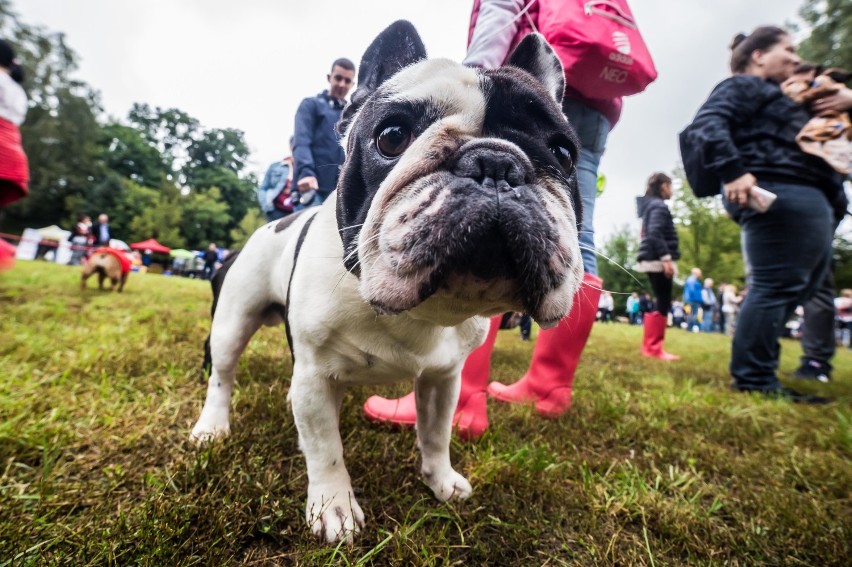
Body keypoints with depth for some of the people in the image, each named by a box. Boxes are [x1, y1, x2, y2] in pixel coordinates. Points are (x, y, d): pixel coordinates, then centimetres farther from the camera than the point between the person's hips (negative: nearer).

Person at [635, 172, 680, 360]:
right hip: (658, 261, -10)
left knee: (660, 304, 12)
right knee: (663, 305, -6)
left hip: (654, 260, 10)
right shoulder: (659, 206, -8)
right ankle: (654, 348, -2)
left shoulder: (650, 205, 21)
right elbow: (655, 233, -21)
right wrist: (666, 258, -25)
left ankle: (649, 346, 15)